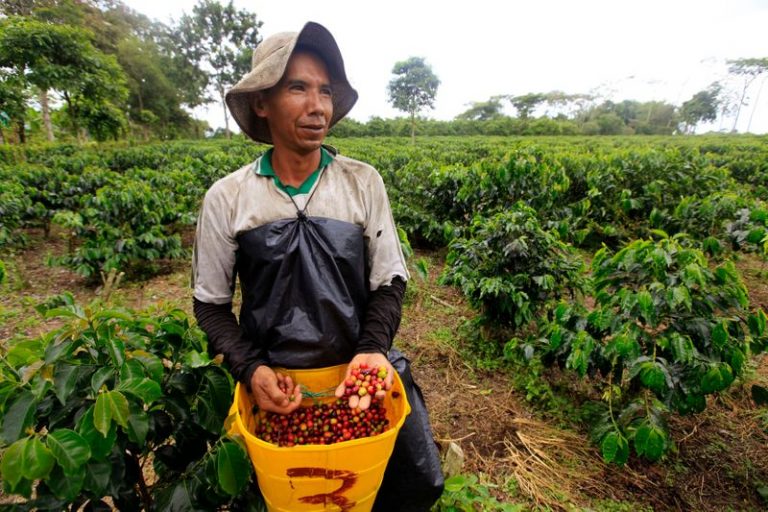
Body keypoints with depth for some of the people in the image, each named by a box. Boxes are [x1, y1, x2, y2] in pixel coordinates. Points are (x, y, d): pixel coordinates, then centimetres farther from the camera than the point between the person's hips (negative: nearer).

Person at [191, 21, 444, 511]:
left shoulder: (364, 182, -7)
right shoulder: (226, 198, -8)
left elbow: (389, 280, -2)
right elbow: (211, 303, 1)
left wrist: (374, 349, -18)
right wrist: (250, 369, -14)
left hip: (363, 367, 1)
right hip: (277, 379, 0)